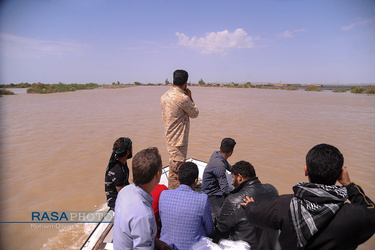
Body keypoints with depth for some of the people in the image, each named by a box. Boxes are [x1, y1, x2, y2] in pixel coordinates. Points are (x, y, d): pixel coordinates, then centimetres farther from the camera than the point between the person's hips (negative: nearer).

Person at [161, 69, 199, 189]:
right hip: (178, 140, -9)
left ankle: (172, 190, 40)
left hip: (169, 137, 9)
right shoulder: (183, 98, -21)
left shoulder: (165, 96, 5)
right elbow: (195, 114, -7)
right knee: (176, 170, 2)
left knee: (174, 167, 24)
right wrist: (190, 97, 2)